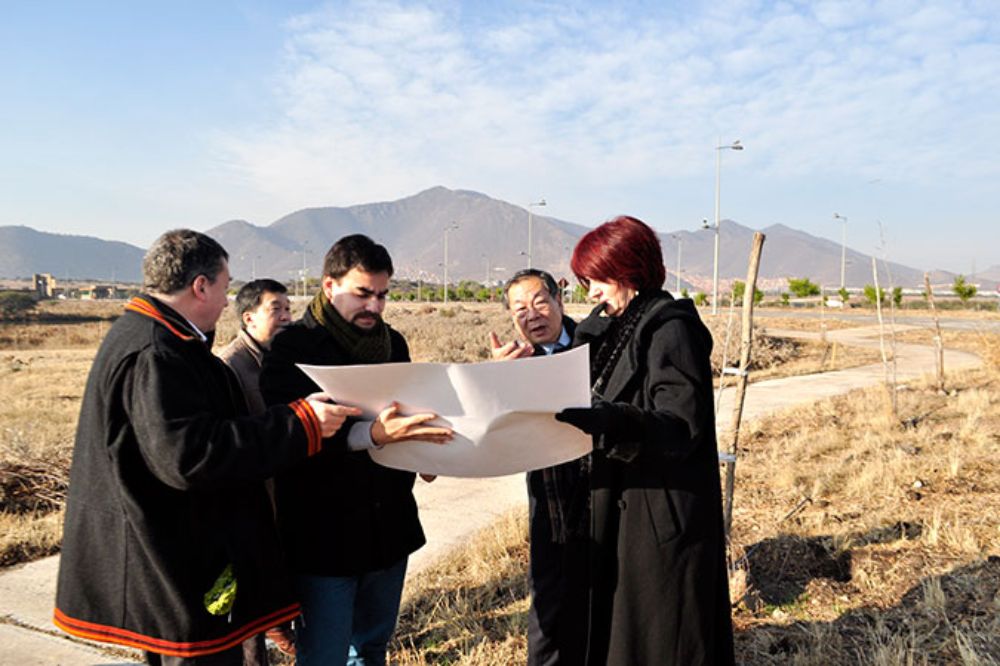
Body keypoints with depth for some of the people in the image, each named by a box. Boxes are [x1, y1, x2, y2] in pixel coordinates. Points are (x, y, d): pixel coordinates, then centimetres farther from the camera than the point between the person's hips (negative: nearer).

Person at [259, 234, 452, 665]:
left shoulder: (392, 343, 10)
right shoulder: (293, 347, -10)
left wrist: (423, 437, -3)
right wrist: (370, 435, -36)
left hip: (389, 528, 6)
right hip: (323, 536, -5)